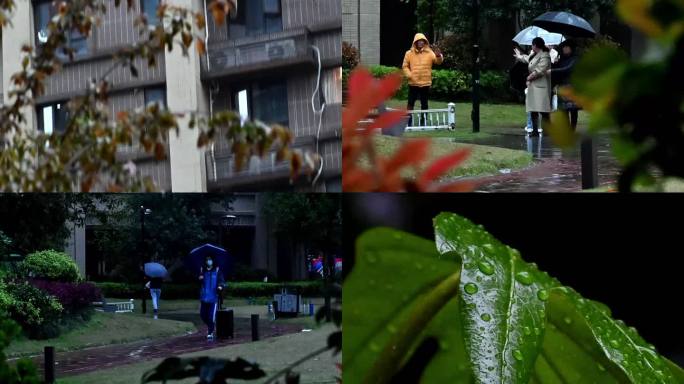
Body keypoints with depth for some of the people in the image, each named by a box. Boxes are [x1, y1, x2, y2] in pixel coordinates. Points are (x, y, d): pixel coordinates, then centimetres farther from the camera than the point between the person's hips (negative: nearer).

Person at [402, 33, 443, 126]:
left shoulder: (429, 53, 0)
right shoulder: (409, 53, 1)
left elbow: (438, 61, -11)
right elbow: (405, 66, 6)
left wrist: (439, 56, -33)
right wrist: (409, 75, -9)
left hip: (425, 83, 1)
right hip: (413, 83, -1)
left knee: (424, 104, 7)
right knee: (411, 103, 1)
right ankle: (408, 121, 7)